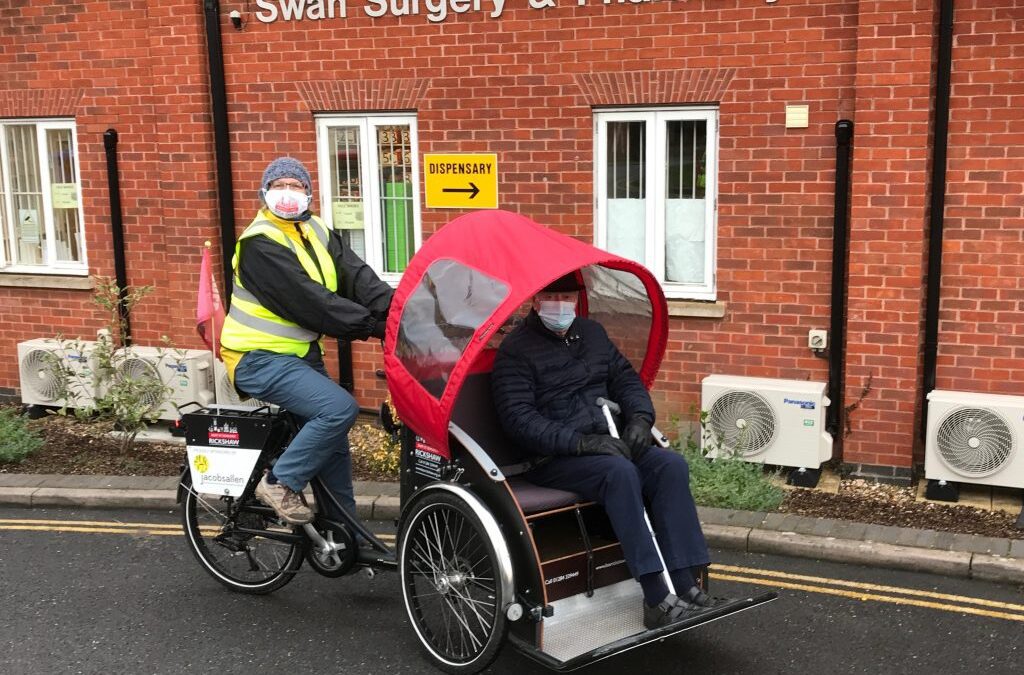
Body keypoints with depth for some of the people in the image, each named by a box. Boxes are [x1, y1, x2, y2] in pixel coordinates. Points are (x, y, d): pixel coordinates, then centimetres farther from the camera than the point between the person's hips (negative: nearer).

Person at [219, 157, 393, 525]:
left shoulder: (315, 232, 7)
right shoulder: (260, 243, -17)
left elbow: (356, 275, -7)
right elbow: (310, 301, -25)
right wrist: (373, 325, -26)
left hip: (301, 353, 8)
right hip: (260, 359, -8)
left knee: (333, 439, 11)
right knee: (340, 409, -24)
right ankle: (280, 483, -8)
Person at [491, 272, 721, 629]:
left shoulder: (592, 332, 18)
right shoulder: (516, 350, -4)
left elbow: (626, 378, 21)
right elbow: (519, 418, -14)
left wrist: (640, 417, -1)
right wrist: (580, 442, -25)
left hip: (608, 443, 6)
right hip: (552, 458, -6)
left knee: (671, 464, -20)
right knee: (620, 472, -34)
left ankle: (685, 586, -24)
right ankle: (657, 600, -34)